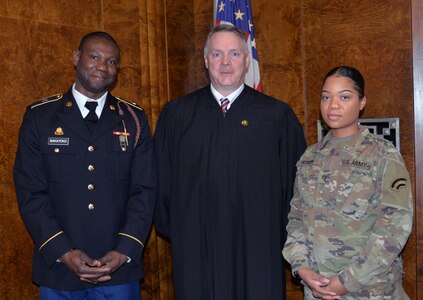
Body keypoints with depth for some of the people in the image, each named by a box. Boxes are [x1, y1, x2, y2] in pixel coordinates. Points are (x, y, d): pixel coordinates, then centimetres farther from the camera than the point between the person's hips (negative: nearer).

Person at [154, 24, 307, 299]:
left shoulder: (278, 115, 1)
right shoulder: (176, 114, 5)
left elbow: (296, 181, 3)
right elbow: (162, 180, 9)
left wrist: (285, 234, 2)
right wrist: (172, 228, 6)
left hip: (258, 249, 0)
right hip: (195, 249, 1)